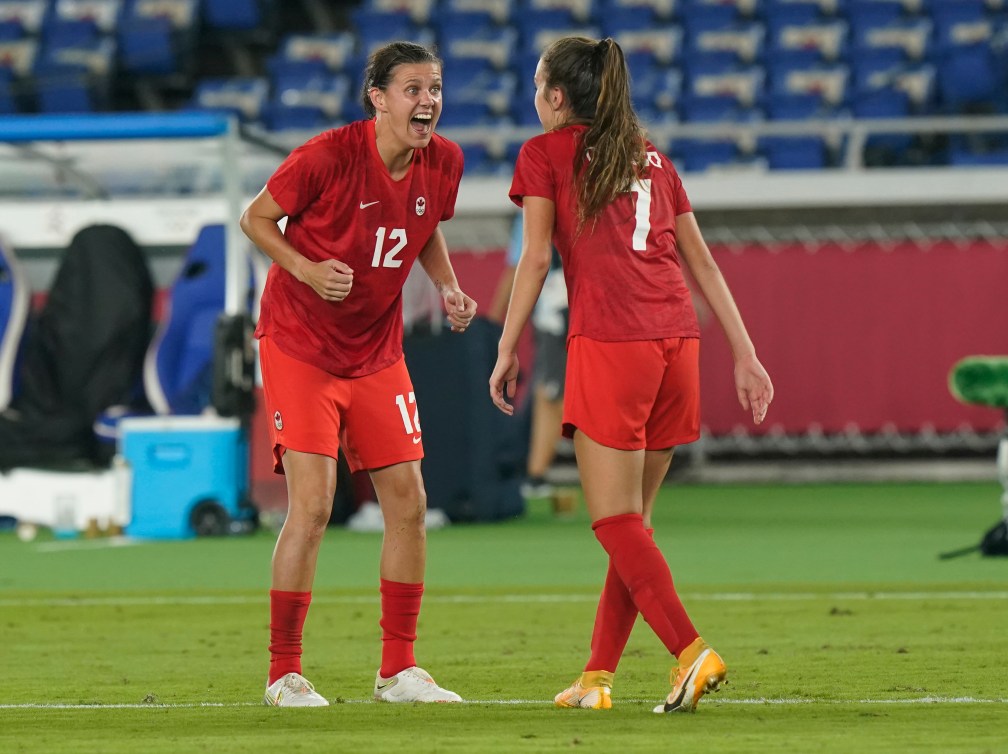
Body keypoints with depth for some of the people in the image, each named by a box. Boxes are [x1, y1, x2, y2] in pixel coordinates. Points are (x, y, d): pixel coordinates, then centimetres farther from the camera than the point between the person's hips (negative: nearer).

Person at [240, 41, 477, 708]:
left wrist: (449, 288, -2)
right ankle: (284, 673, -3)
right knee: (312, 504, -13)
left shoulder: (443, 163, -4)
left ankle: (399, 670, 13)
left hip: (378, 352, 6)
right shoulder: (329, 155, -20)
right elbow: (256, 218, -8)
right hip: (298, 346, -6)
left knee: (407, 502, 2)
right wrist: (308, 269, -23)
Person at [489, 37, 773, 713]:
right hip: (677, 337, 6)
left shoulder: (545, 153, 8)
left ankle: (692, 652, -19)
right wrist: (745, 354, 18)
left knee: (615, 520, -4)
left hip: (609, 342, -6)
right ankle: (598, 676, 14)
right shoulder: (652, 157, 22)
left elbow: (536, 259, 0)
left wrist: (508, 351, 5)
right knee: (631, 519, 12)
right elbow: (702, 261, 19)